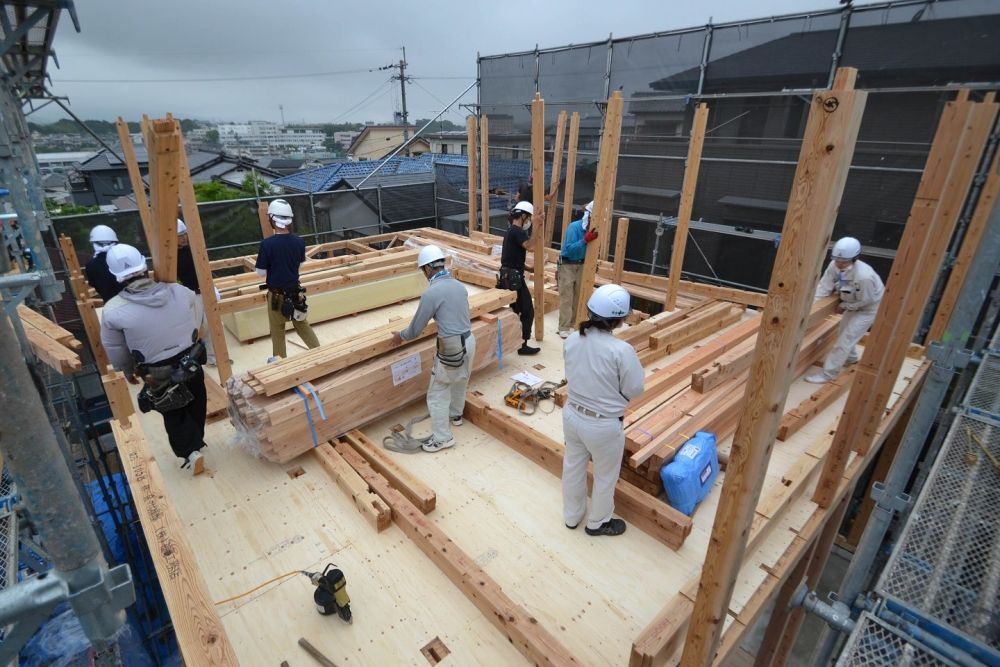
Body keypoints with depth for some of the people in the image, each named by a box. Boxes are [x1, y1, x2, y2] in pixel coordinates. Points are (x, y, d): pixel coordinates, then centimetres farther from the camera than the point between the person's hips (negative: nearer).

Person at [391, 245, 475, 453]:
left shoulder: (431, 293, -18)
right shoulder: (460, 286, 5)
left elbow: (415, 330, -9)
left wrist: (400, 336, 11)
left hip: (452, 347, -8)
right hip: (469, 340, 9)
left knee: (437, 393, 6)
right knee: (460, 381, 29)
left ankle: (442, 438, 15)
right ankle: (456, 415, 51)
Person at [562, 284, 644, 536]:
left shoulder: (572, 340, -11)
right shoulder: (621, 350, -28)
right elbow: (634, 389, -15)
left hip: (572, 415, 6)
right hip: (603, 425, -5)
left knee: (573, 467, 26)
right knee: (605, 476, 21)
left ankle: (571, 516, 48)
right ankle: (598, 523, 44)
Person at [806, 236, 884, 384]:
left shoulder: (864, 276, -41)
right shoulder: (835, 265, -23)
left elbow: (866, 301, -26)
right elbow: (824, 286, -20)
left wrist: (844, 306, -13)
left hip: (868, 308, -8)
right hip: (854, 304, 8)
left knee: (846, 338, -8)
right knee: (843, 331, 24)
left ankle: (828, 373, -1)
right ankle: (850, 358, 51)